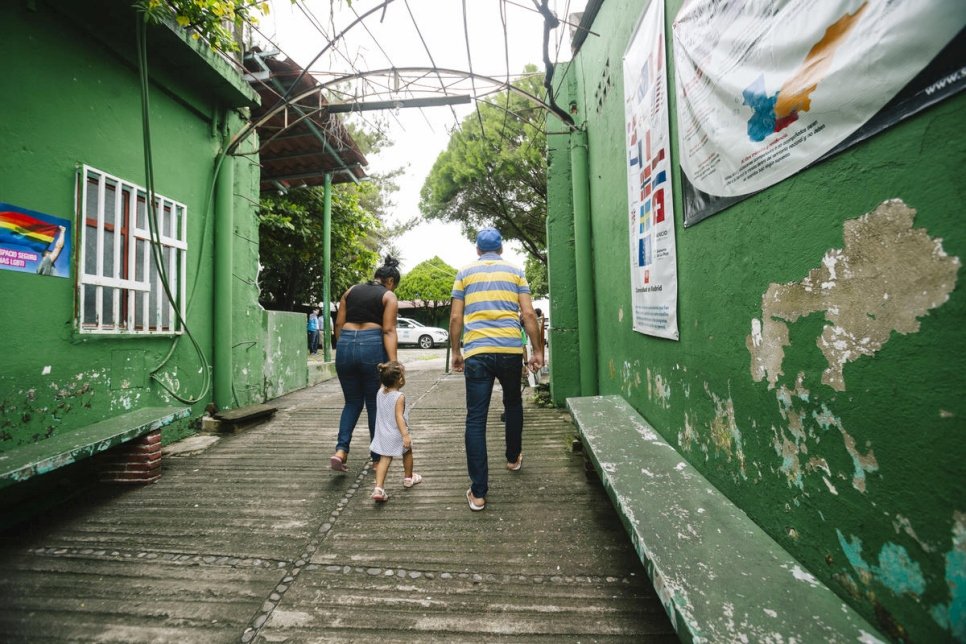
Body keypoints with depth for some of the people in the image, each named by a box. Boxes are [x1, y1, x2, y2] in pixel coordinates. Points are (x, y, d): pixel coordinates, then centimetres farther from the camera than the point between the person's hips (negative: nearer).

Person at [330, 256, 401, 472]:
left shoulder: (351, 291, 16)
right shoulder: (389, 296, 3)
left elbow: (338, 324, 11)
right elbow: (388, 331, -9)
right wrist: (393, 362, -13)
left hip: (345, 345, 4)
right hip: (372, 346, -4)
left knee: (352, 402, 20)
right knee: (375, 405, 10)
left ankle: (340, 450, 5)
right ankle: (378, 458, 21)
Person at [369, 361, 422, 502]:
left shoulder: (380, 393, -2)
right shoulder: (399, 396, -22)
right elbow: (399, 416, -28)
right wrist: (405, 435, -30)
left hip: (383, 435, 5)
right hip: (397, 435, -5)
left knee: (384, 459, 7)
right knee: (407, 453, 20)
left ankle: (378, 488, -7)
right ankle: (408, 478, 37)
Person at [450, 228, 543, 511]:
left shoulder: (465, 273, 11)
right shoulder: (515, 271, 11)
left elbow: (456, 318, 6)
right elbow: (528, 314, 2)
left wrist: (456, 352, 15)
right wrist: (537, 351, 7)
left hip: (476, 353, -1)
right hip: (511, 350, 2)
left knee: (476, 419, 2)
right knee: (513, 404, 25)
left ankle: (478, 492, 5)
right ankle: (513, 458, 43)